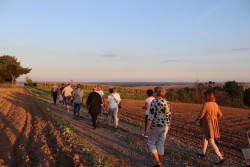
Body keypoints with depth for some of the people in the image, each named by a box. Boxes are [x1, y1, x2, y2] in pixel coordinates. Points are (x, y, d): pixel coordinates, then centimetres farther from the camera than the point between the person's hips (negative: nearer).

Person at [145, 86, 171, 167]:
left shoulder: (154, 102, -16)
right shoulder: (167, 102, 4)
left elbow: (150, 116, -19)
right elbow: (168, 116, 9)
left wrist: (147, 129, -16)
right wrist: (167, 126, 21)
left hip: (155, 126, -6)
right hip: (164, 126, 6)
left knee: (151, 143, 11)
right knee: (160, 145, 14)